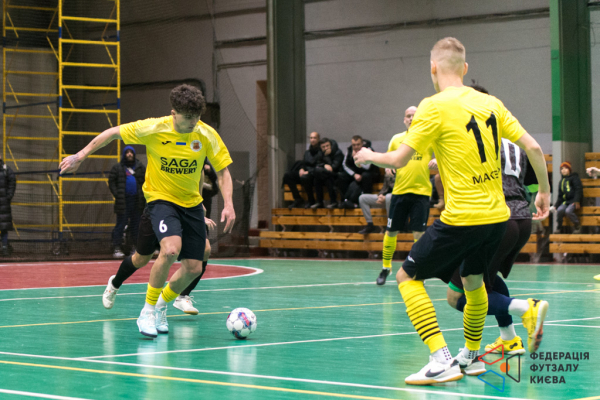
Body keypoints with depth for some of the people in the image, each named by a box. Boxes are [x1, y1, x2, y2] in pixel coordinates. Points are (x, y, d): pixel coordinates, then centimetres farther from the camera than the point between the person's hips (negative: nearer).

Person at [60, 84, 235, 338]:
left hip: (191, 203, 4)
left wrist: (228, 205, -16)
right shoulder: (153, 129, -17)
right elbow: (113, 133, -4)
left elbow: (222, 171, -2)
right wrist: (81, 156, -4)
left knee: (193, 268, -1)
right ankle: (147, 312, -14)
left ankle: (161, 306, 29)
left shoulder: (207, 135, -12)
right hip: (160, 199, -4)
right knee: (171, 249, -31)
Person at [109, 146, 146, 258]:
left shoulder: (140, 168, 11)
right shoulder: (117, 168, 3)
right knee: (120, 225, -5)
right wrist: (117, 194, -9)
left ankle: (136, 248, 14)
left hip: (137, 201, 3)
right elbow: (111, 182, 3)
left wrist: (143, 194, 0)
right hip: (123, 201, -3)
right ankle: (117, 248, -4)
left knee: (136, 225, 7)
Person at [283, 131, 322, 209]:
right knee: (287, 175, -15)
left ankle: (311, 201, -22)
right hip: (304, 172, 8)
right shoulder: (307, 152, 21)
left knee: (304, 177, -41)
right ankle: (297, 199, -14)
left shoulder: (321, 152, -4)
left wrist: (308, 172, -21)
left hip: (314, 174, -8)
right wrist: (301, 169, -2)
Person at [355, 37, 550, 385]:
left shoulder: (435, 106, -9)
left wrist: (370, 156, 12)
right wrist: (545, 190, 21)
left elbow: (399, 160, -8)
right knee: (474, 281, 28)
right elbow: (533, 148, 7)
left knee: (408, 278, 4)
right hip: (498, 216, 7)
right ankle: (471, 357, 41)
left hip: (462, 218, -7)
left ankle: (442, 361, -8)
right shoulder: (490, 103, 8)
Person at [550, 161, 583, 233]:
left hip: (574, 201, -5)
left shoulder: (574, 177, 3)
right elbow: (560, 196, 25)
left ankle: (577, 226, -12)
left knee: (568, 211, -33)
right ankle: (558, 228, -11)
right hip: (565, 201, 5)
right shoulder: (562, 181, 22)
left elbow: (578, 190, -7)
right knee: (560, 210, -27)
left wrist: (577, 201, -18)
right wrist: (555, 205, 14)